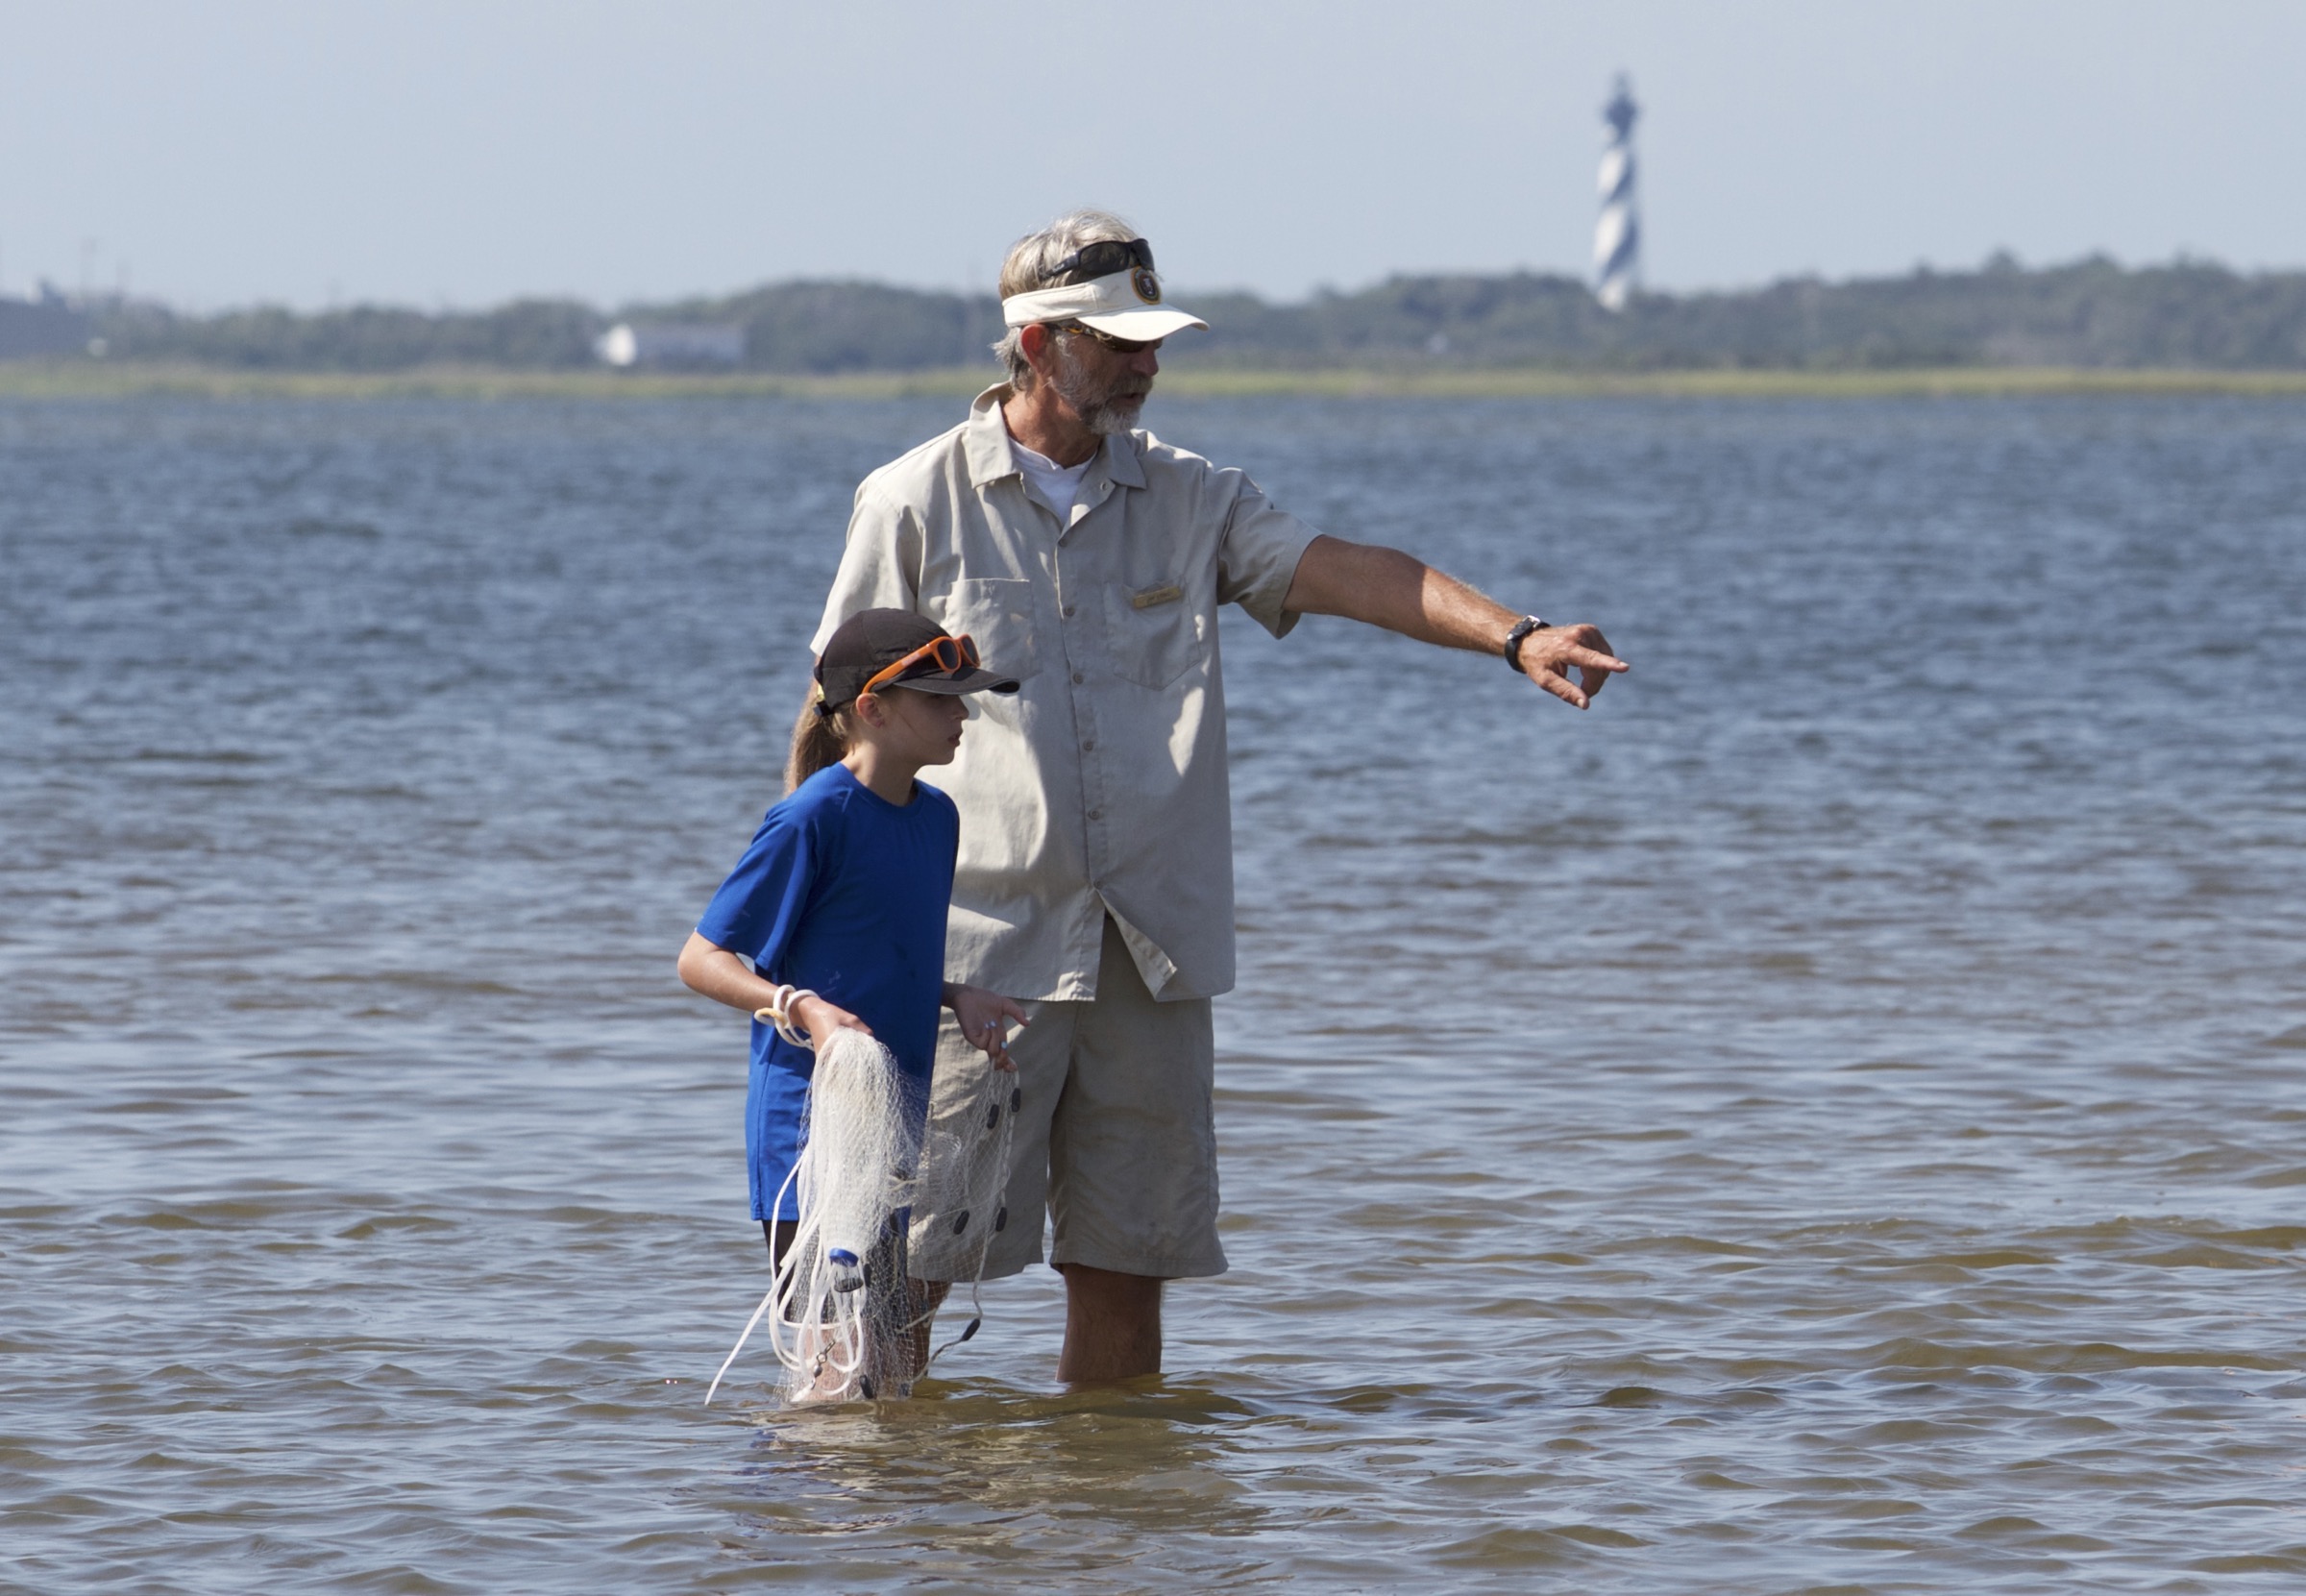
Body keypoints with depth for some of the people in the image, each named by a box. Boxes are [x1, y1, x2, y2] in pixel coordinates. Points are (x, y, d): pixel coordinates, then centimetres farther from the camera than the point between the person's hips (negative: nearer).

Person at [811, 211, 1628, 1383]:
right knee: (913, 1257, -4)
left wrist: (1514, 635, -17)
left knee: (1127, 1261, 5)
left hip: (1152, 954, 4)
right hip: (975, 946, -4)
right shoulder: (913, 505, 1)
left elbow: (1344, 573, -2)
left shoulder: (1187, 501, 11)